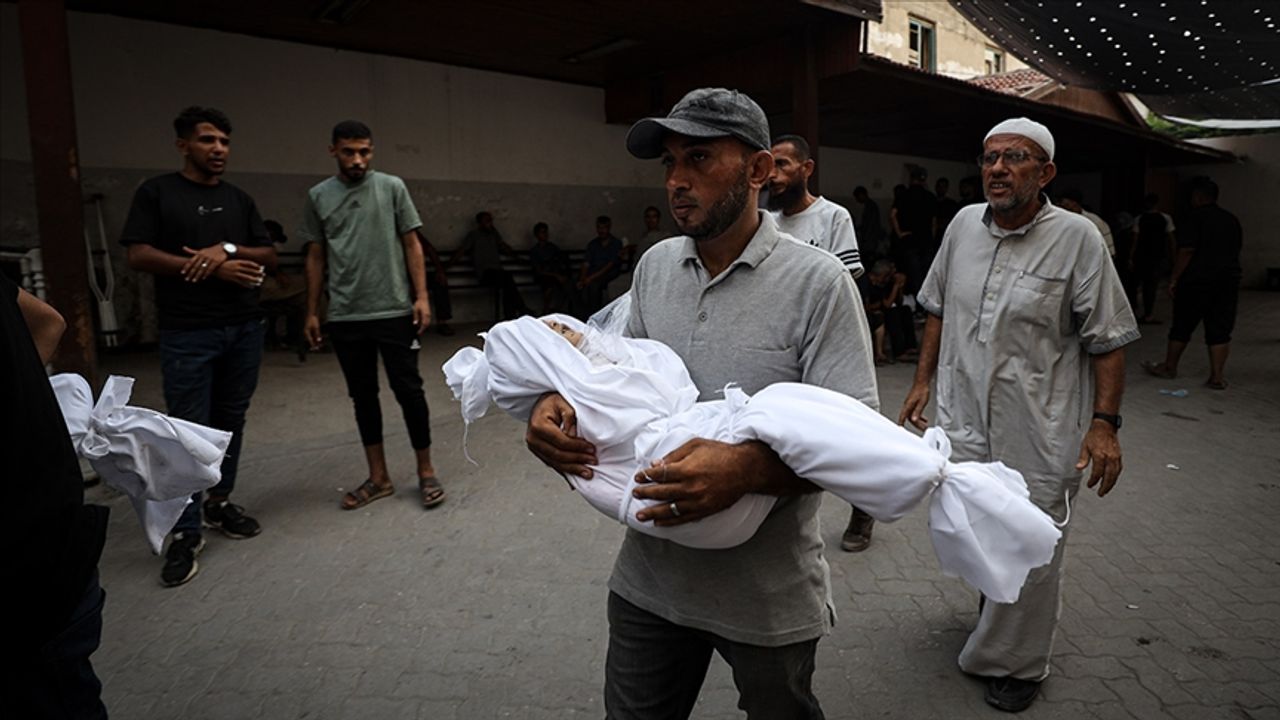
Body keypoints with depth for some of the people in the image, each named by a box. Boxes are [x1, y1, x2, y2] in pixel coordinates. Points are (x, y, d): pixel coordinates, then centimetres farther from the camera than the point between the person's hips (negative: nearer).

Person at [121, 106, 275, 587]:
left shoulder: (239, 199, 14)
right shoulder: (157, 193, 2)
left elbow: (269, 257, 9)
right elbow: (138, 256, -6)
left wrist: (227, 249, -11)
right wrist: (211, 268, -13)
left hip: (245, 328, 5)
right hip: (187, 334, -4)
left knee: (231, 421, 11)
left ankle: (220, 503, 26)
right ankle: (185, 533, 4)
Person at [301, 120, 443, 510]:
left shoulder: (392, 187, 1)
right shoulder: (318, 196, 8)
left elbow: (411, 245, 2)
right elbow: (316, 256, 11)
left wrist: (421, 297, -6)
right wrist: (312, 312, 9)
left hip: (394, 311, -3)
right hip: (345, 317, 3)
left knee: (408, 390, 0)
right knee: (363, 396, 10)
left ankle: (426, 472, 14)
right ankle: (378, 477, 21)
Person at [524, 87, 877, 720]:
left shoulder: (819, 282, -15)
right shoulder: (654, 266, 3)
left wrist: (746, 468, -35)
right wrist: (560, 403, -10)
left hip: (769, 596, -4)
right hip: (649, 579, 5)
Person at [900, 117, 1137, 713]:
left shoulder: (1076, 237, -9)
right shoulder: (963, 225, 4)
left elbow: (1108, 340, -6)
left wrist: (1104, 423, -11)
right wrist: (923, 381, 12)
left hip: (1039, 435, -4)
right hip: (963, 423, 4)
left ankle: (1017, 663, 30)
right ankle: (996, 597, 48)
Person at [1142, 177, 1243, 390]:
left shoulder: (1195, 217, -9)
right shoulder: (1232, 220, 11)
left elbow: (1186, 251, -16)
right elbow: (1236, 250, 17)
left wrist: (1174, 278, -12)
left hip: (1196, 280, -5)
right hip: (1228, 281, 5)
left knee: (1182, 326, 8)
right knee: (1219, 329, 5)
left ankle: (1169, 367, 21)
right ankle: (1217, 376, 2)